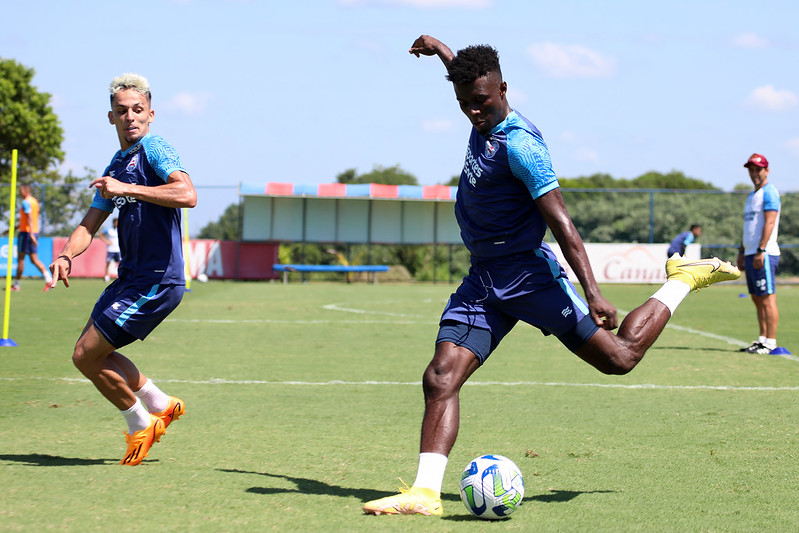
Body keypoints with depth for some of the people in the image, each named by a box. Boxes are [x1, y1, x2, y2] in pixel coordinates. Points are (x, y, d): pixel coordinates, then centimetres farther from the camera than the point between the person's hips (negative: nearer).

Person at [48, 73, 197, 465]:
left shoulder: (155, 150, -11)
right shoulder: (115, 167, 16)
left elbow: (187, 194, -29)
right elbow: (90, 223, 18)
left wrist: (126, 189, -27)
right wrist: (66, 254, -1)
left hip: (157, 282, -10)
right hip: (130, 278, 10)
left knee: (85, 356, -6)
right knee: (90, 350, 18)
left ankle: (140, 425, 11)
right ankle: (161, 404, 25)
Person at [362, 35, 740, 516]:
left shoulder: (519, 144, -19)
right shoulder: (484, 120, 6)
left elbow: (560, 221, -24)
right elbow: (469, 80, 33)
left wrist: (593, 292, -30)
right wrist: (439, 49, 47)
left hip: (529, 274, -7)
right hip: (482, 282, 8)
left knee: (619, 358, -3)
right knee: (440, 378, -9)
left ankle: (684, 281, 19)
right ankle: (426, 492, -15)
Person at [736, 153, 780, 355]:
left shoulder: (769, 192, -8)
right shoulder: (752, 195, 21)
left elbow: (769, 223, -17)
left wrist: (761, 250, -23)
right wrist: (742, 251, 22)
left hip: (765, 254, -10)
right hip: (750, 254, 10)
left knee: (767, 299, -10)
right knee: (757, 299, 10)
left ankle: (771, 342, -10)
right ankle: (762, 339, 14)